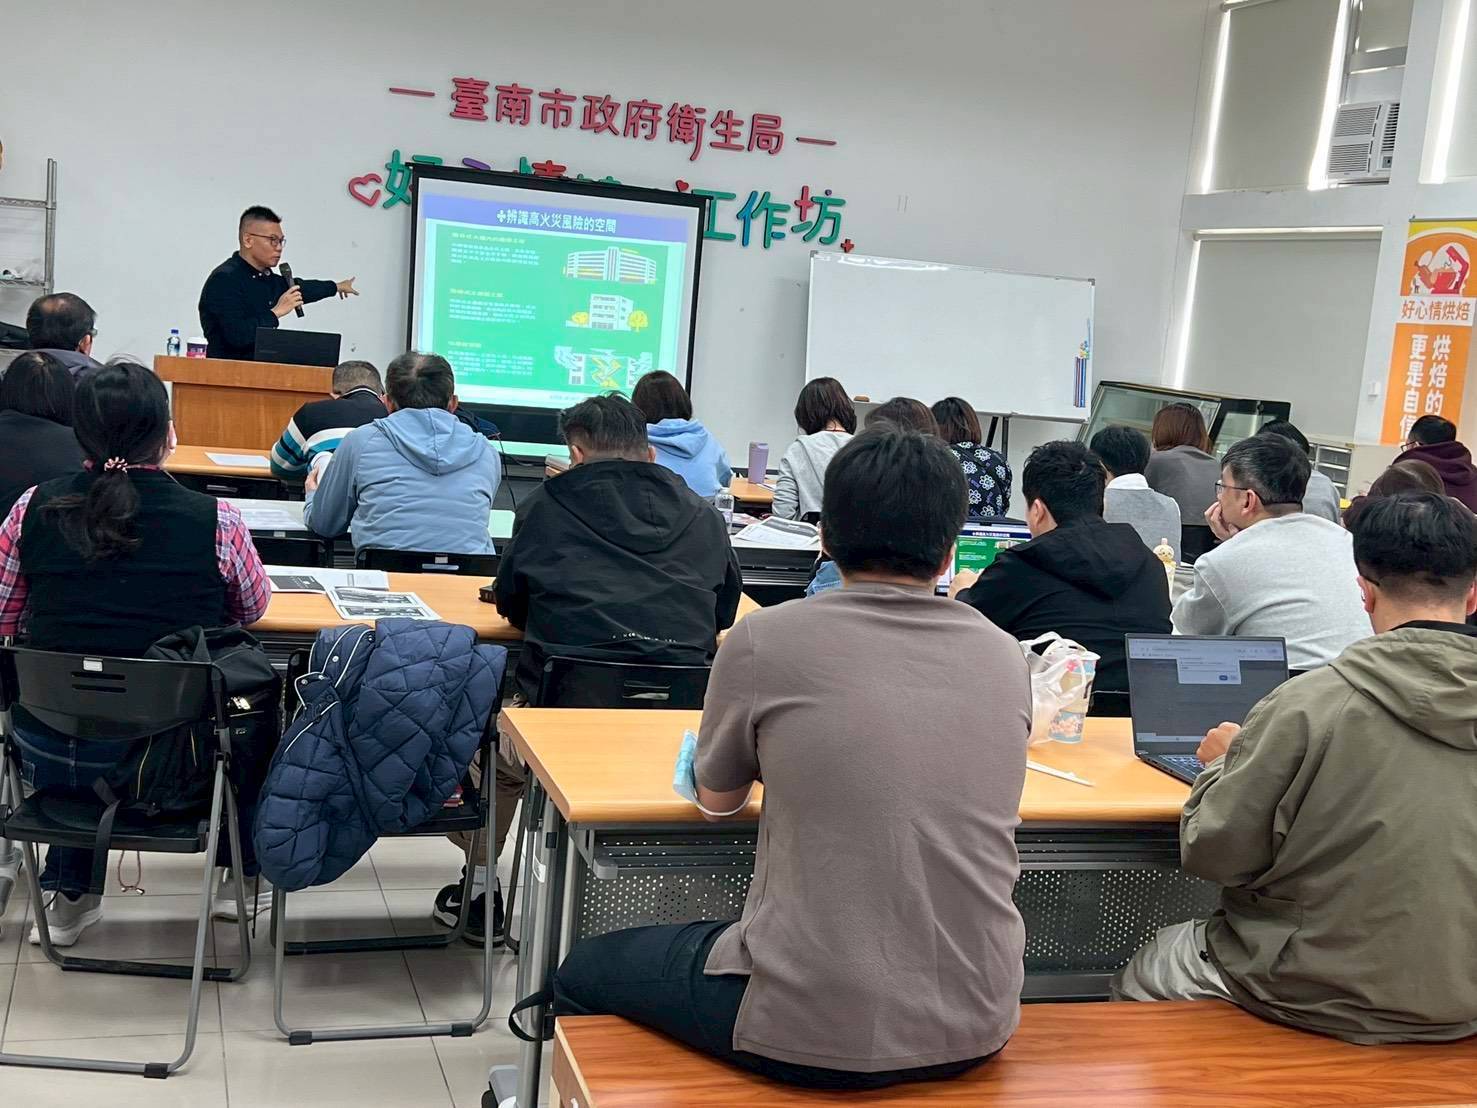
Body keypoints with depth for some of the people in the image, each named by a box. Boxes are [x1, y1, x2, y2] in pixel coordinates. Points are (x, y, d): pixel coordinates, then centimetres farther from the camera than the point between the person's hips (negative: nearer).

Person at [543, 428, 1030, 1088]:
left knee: (584, 974, 22)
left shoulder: (767, 640, -10)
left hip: (818, 1034, -5)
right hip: (975, 1031, 5)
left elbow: (716, 799, 8)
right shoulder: (1005, 658, 1)